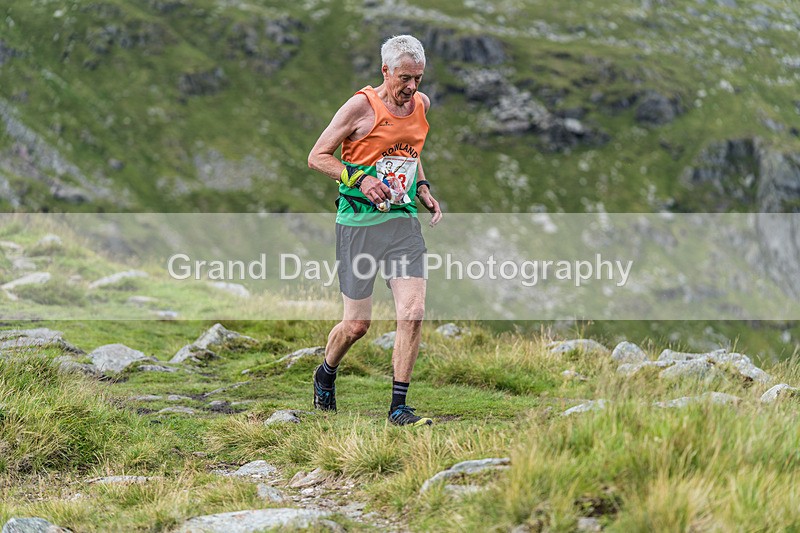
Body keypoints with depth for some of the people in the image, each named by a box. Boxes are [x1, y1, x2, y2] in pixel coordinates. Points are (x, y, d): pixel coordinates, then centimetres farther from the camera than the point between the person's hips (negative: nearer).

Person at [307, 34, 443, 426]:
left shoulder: (421, 104, 8)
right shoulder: (362, 106, -11)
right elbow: (317, 157, -7)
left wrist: (422, 188, 11)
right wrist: (360, 178, -20)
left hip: (404, 221, 5)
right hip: (359, 223, -4)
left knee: (413, 314, -11)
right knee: (357, 325, 3)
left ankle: (398, 408, -2)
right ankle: (325, 374, 35)